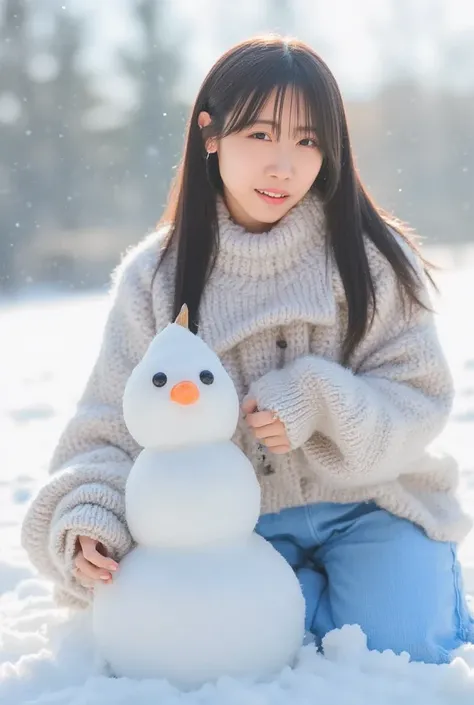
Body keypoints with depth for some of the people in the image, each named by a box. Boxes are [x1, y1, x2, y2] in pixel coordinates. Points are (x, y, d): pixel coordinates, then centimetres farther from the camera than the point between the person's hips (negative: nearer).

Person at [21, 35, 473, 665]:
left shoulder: (371, 258, -7)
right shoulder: (155, 279, -4)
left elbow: (420, 397, -6)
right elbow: (110, 430, -4)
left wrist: (321, 404, -25)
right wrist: (89, 517, -25)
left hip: (367, 502, 0)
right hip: (239, 524, 1)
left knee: (403, 646, -18)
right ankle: (311, 586, 11)